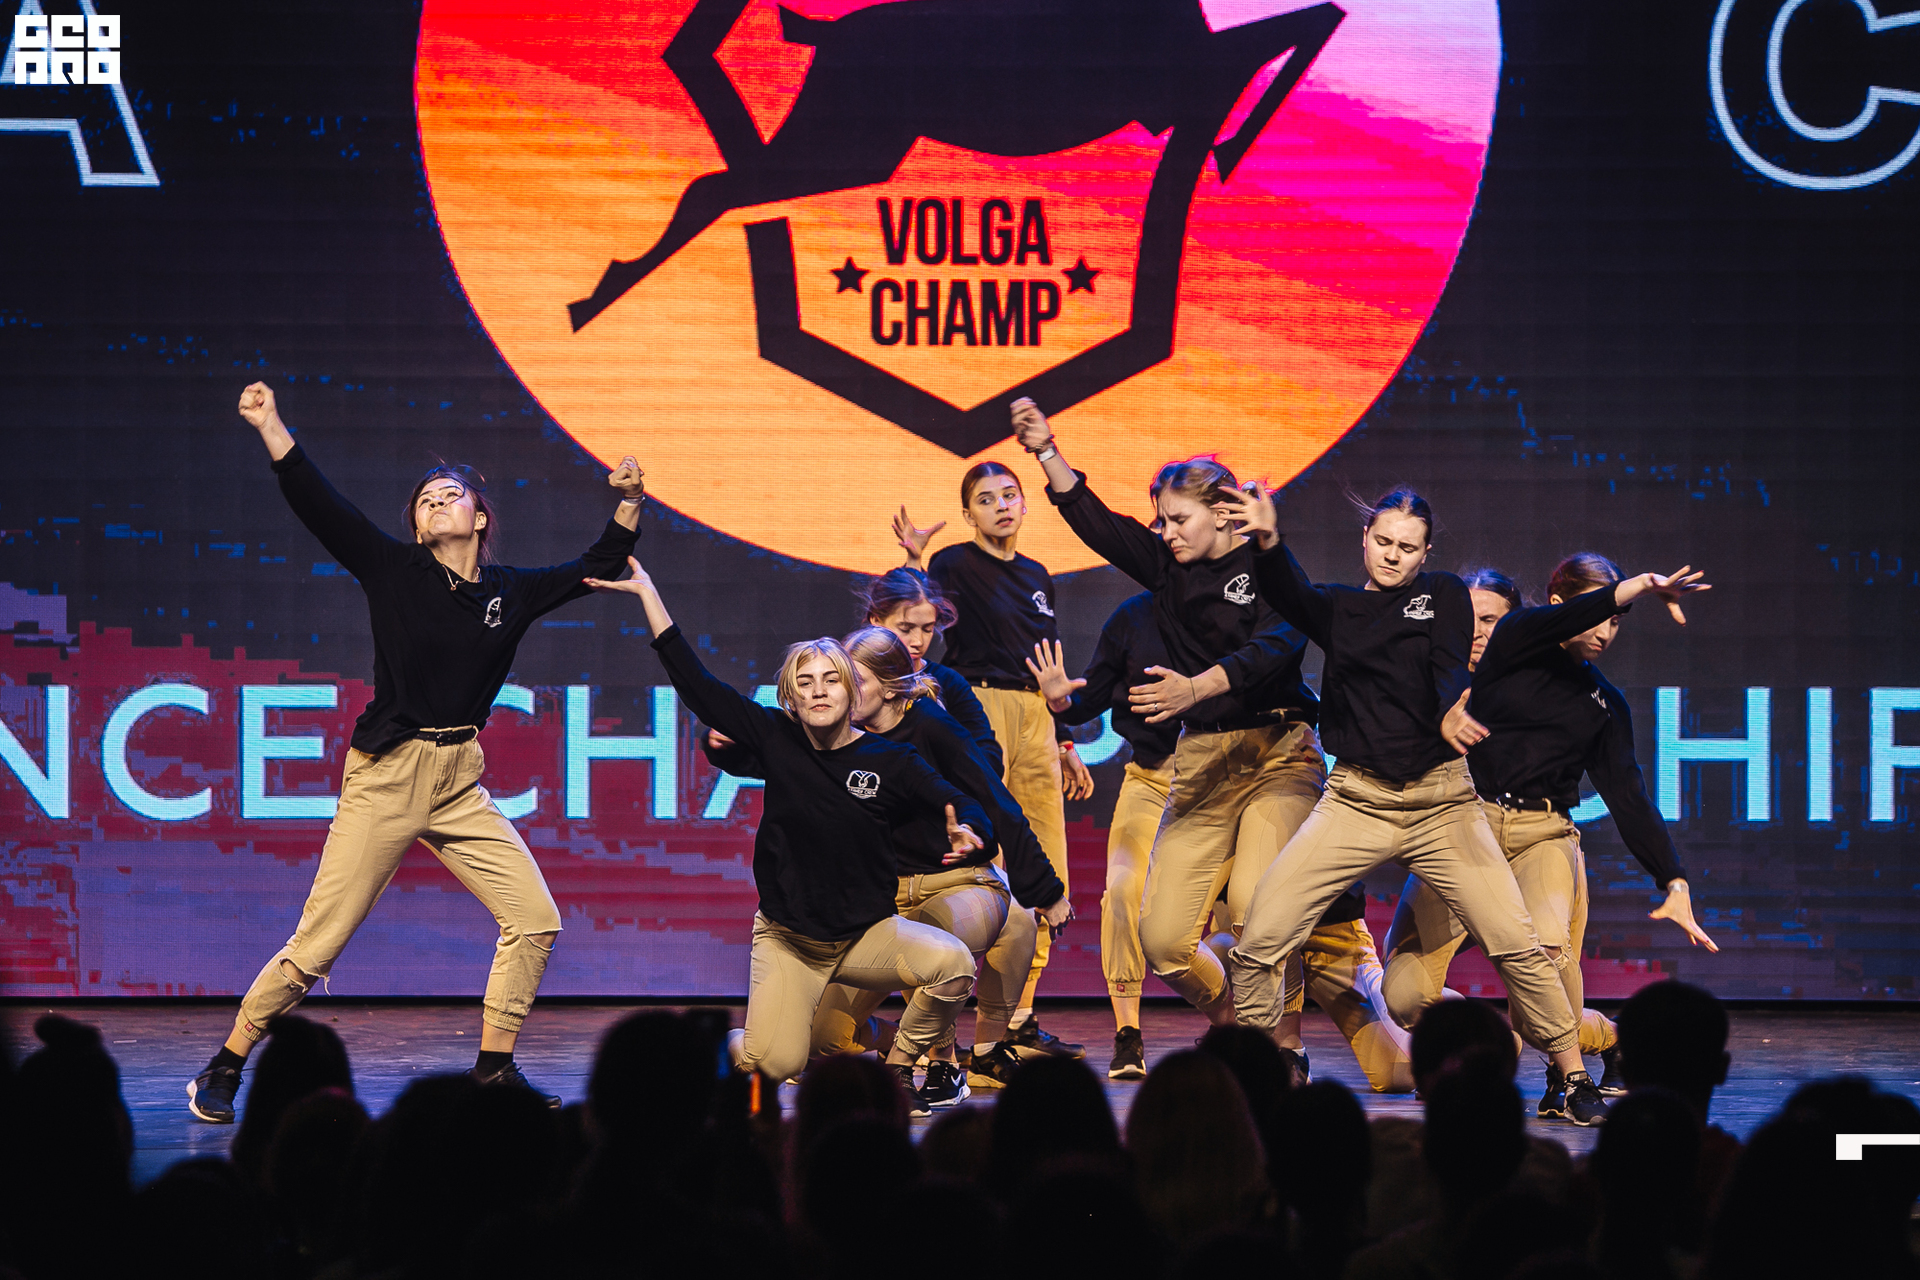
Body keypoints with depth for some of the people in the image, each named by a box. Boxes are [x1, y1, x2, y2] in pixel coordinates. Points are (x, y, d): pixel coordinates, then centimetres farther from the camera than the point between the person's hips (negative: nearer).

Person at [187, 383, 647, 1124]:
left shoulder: (511, 593, 8)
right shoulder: (394, 570, -2)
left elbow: (597, 568, 16)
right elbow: (317, 505, -10)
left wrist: (629, 504, 2)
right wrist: (270, 428, -20)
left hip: (461, 785, 4)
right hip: (385, 778, -4)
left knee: (534, 919, -4)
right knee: (316, 945, -6)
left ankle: (494, 1069, 8)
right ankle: (224, 1071, 6)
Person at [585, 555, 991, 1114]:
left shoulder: (890, 762, -7)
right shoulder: (777, 739, -5)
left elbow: (963, 804, -7)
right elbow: (696, 684, -3)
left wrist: (967, 831, -33)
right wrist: (647, 593, -3)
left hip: (868, 932, 0)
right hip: (787, 937, 0)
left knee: (953, 963, -27)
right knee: (772, 1065, -18)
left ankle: (896, 1070, -1)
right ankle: (725, 1044, 22)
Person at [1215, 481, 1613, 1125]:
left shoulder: (1443, 595, 9)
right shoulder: (1338, 608, 12)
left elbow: (1449, 665, -9)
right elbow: (1291, 595, -11)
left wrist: (1450, 713, -33)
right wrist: (1268, 542, -34)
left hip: (1441, 800, -1)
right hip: (1355, 800, 1)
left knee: (1514, 943, -12)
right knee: (1261, 935, -11)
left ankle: (1574, 1077, -1)